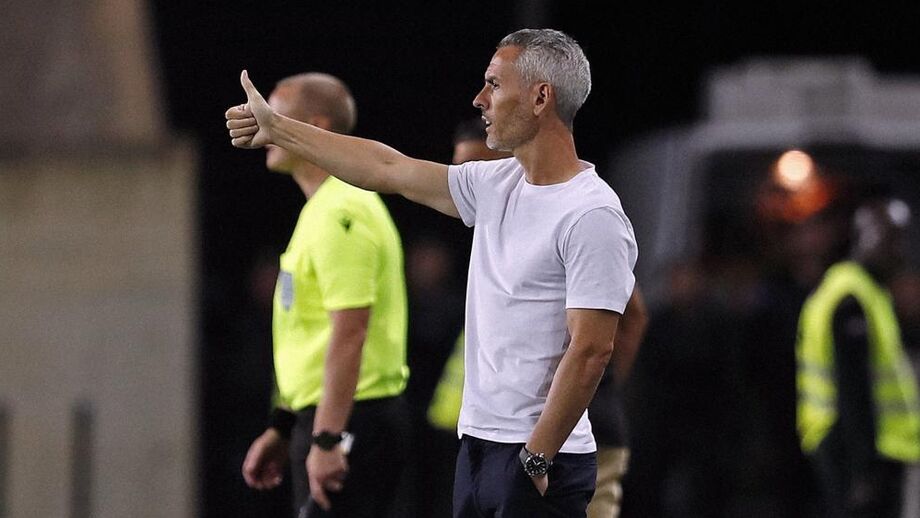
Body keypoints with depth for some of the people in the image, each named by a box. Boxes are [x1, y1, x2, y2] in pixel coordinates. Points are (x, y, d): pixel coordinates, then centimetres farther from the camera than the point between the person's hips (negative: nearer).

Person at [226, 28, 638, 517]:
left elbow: (590, 352, -19)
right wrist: (276, 129, 27)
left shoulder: (593, 216, -15)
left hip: (540, 459, -9)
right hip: (477, 445, 9)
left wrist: (536, 459, -19)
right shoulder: (496, 186, 11)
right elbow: (389, 170, 22)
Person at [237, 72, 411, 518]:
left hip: (346, 422, -11)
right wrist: (280, 431, 25)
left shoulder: (339, 214, -15)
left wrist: (326, 440, -25)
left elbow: (350, 333, -22)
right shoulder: (323, 209, 18)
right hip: (324, 419, 11)